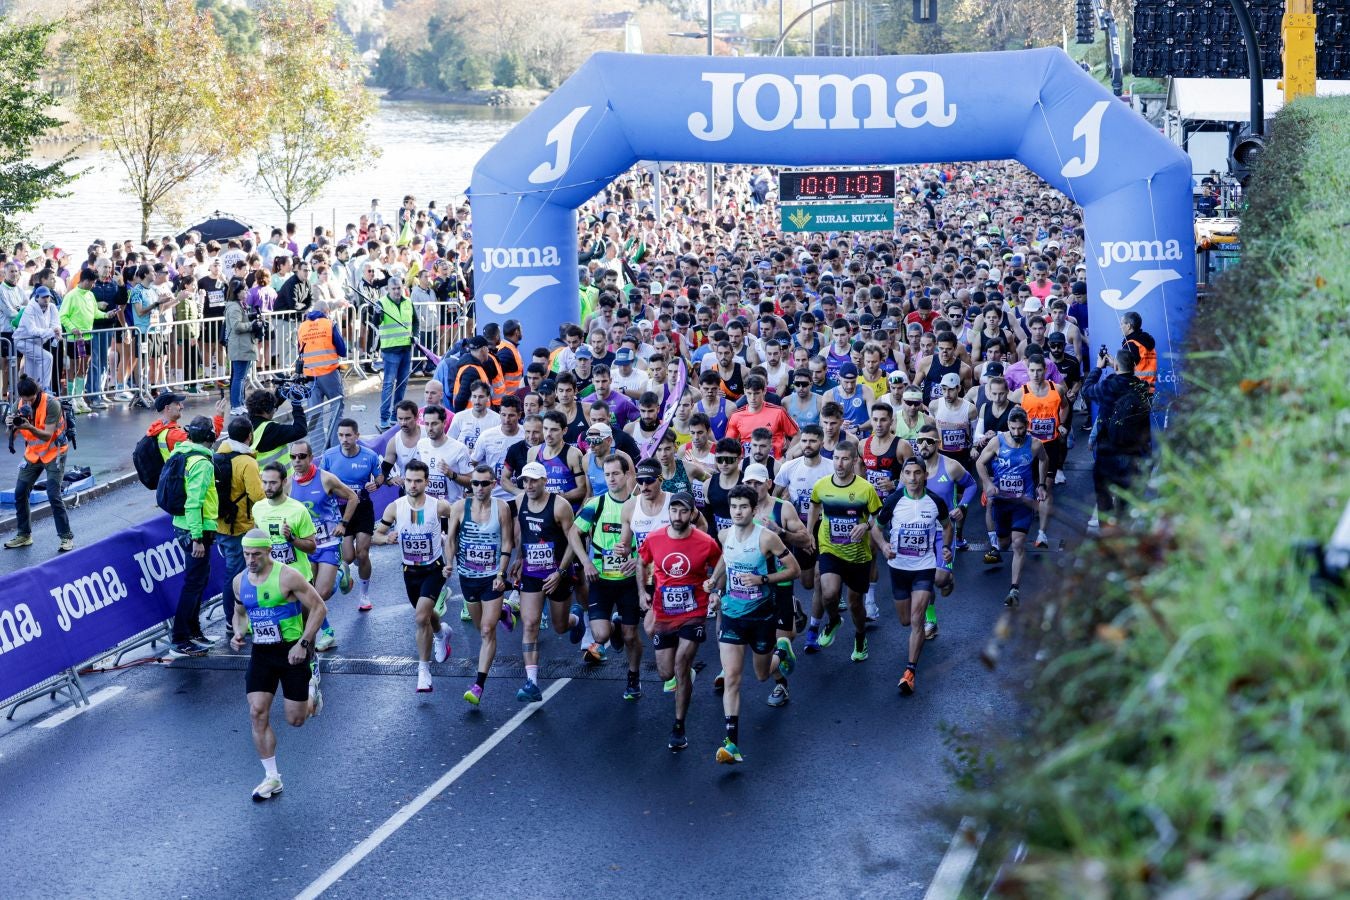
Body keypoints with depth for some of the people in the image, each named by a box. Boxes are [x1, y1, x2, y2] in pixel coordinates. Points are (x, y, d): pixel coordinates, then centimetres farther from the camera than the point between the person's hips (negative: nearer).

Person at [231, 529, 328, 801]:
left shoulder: (287, 577, -16)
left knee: (295, 720, 1)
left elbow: (319, 608, -13)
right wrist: (238, 633, -2)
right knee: (257, 713, -8)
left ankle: (311, 691, 38)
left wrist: (303, 643, -20)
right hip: (261, 654, 5)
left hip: (291, 651, -5)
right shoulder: (239, 581, 2)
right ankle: (272, 778, 2)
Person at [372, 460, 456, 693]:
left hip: (434, 568, -4)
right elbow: (375, 536, -1)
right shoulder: (394, 508, -11)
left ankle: (424, 670, -8)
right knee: (425, 614, 24)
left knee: (421, 617, -21)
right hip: (410, 569, 4)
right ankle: (441, 632, 61)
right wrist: (386, 538, -27)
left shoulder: (440, 507, -18)